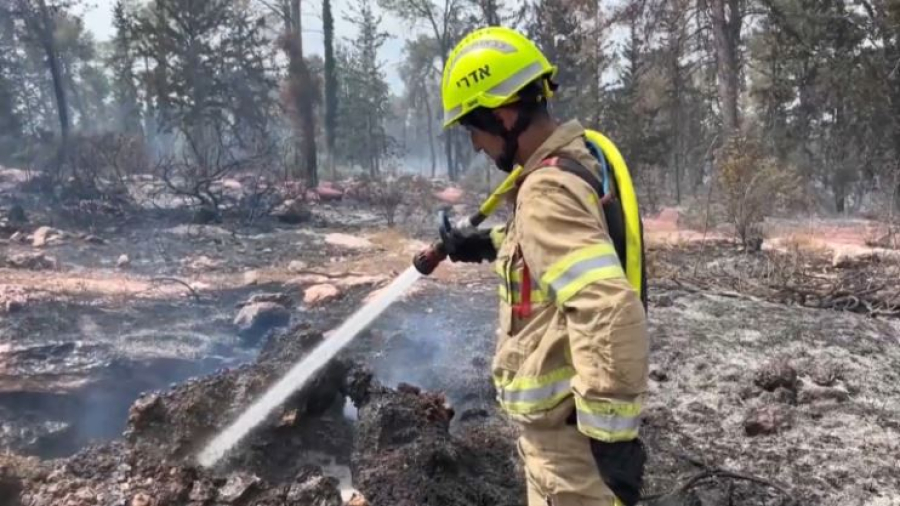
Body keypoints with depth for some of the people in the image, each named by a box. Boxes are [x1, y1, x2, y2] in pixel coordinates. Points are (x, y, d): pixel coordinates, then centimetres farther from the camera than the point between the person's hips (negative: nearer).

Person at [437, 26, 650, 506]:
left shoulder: (548, 191, -26)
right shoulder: (574, 159, 5)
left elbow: (612, 311, -35)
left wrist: (612, 432, -30)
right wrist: (490, 243, 20)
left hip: (568, 421, -10)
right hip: (570, 407, 10)